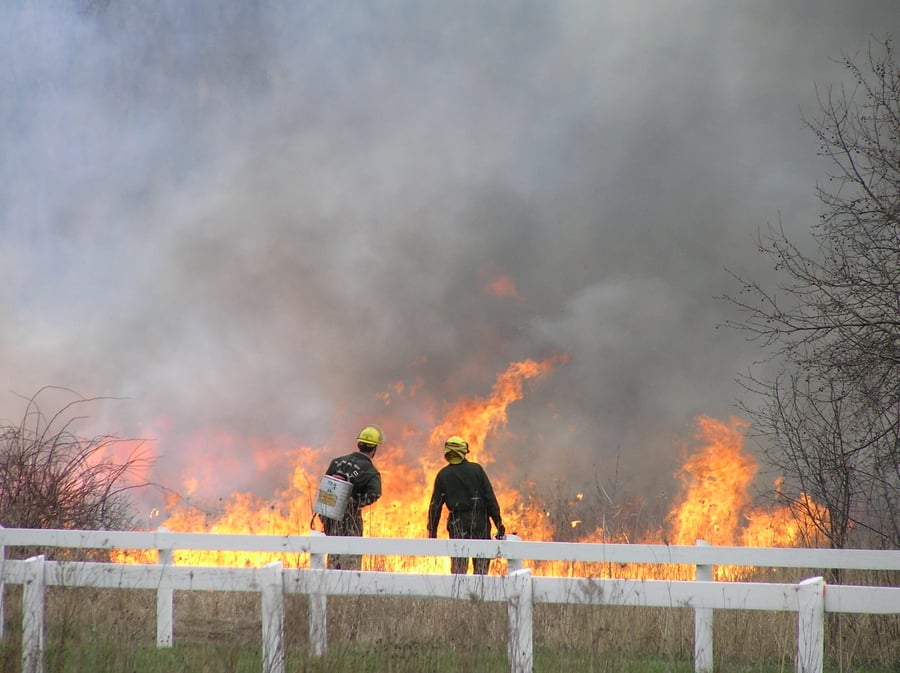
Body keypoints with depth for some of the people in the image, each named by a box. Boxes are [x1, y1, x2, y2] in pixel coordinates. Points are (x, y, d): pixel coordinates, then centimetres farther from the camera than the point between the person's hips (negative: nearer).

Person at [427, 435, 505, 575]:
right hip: (480, 521, 0)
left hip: (458, 524, 0)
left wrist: (432, 531, 8)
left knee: (458, 568, 3)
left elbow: (435, 504, 3)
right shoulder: (476, 470, 0)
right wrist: (498, 522, 1)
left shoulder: (443, 475, 1)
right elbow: (490, 497, -2)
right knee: (481, 565, 6)